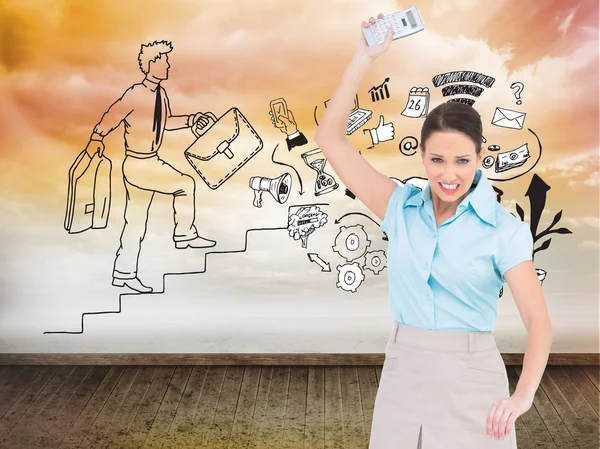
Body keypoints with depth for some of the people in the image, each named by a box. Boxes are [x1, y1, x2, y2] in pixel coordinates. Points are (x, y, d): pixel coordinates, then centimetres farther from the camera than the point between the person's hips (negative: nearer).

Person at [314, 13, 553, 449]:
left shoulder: (504, 230, -10)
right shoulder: (402, 208, -1)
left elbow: (539, 320, -16)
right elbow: (330, 137, -4)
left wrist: (523, 394, -34)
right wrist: (364, 57, -10)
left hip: (470, 378, -3)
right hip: (402, 372, 3)